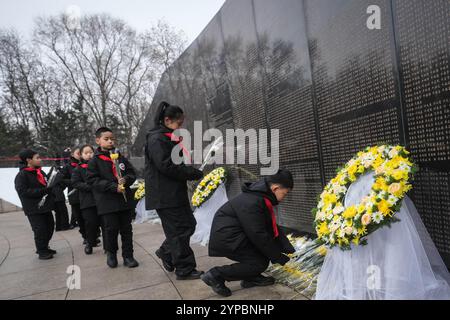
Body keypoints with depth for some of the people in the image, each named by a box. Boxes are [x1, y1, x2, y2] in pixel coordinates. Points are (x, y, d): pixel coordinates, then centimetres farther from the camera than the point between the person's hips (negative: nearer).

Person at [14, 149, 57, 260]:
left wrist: (49, 190, 4)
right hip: (33, 209, -8)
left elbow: (46, 185, 25)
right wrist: (42, 191, -24)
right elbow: (23, 191, -21)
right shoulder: (21, 175, -11)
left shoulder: (40, 172, 13)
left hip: (45, 206, 8)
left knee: (50, 227, 13)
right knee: (40, 230, -4)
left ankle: (44, 247, 31)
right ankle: (42, 252, 12)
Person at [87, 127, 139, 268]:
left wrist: (125, 180, -14)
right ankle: (111, 253, 28)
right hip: (107, 202, -3)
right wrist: (114, 187, -17)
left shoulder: (121, 158, 8)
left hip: (125, 199, 3)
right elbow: (92, 180, -9)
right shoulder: (95, 161, -2)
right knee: (111, 229, 2)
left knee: (126, 229, 8)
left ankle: (128, 255, 20)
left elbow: (132, 173, 10)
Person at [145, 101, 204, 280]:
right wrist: (194, 173, -16)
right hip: (165, 196, -10)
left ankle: (166, 253, 33)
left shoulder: (170, 139, 17)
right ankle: (184, 269, 12)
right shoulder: (157, 139, -14)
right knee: (178, 231, -1)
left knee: (188, 224, 16)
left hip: (176, 193, 10)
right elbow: (166, 165, -23)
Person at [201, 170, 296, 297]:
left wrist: (288, 248, 3)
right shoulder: (252, 202, -27)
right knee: (260, 263, -10)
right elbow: (258, 235, -24)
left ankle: (251, 277, 16)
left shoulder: (263, 197, 5)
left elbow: (272, 227, 9)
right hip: (226, 237, -10)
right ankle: (215, 275, -3)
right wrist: (278, 257, -12)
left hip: (236, 234, 10)